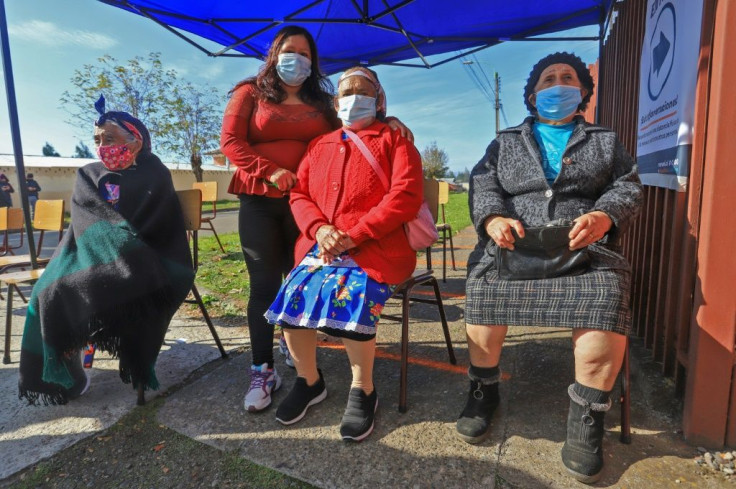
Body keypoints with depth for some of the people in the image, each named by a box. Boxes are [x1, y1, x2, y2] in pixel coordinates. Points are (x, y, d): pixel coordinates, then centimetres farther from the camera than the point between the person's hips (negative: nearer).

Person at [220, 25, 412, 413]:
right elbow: (230, 141, -1)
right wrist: (273, 173, -14)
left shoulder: (321, 103, 16)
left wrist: (387, 122, -8)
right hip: (259, 201, -2)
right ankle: (262, 370, 6)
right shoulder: (250, 93, 10)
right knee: (264, 285, -2)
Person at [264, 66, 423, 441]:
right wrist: (319, 228, -9)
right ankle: (309, 381, 11)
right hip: (320, 246, 5)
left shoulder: (394, 140, 8)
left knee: (351, 302, -29)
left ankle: (363, 391, -2)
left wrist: (353, 235, -15)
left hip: (374, 247, -4)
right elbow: (299, 194, 15)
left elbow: (406, 197, -6)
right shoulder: (319, 146, 22)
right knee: (290, 301, -16)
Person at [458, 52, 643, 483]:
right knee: (483, 284, -29)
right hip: (513, 242, 0)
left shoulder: (606, 141, 25)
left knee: (607, 294, -31)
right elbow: (482, 185, 8)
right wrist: (494, 219, -14)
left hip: (584, 245, 0)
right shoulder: (506, 141, 23)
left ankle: (587, 415, -14)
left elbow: (629, 189, 12)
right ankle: (484, 389, -7)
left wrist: (603, 216, -12)